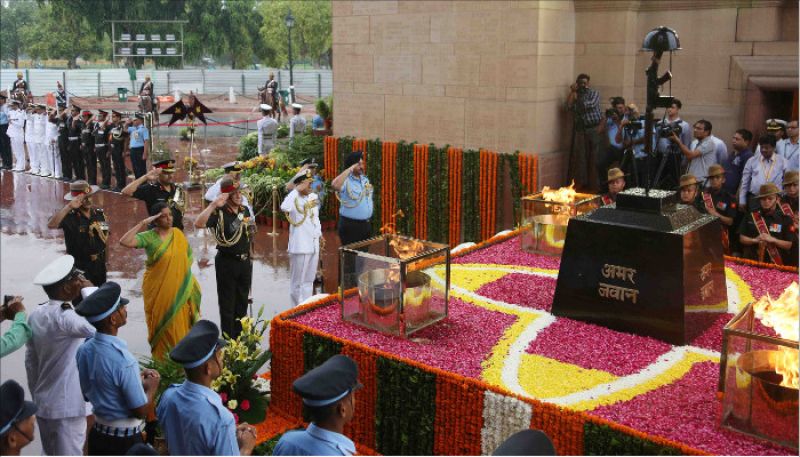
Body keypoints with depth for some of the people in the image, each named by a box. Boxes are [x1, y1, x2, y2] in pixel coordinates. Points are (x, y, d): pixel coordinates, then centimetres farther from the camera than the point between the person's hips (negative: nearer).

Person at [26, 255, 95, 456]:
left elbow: (30, 361, 11)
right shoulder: (63, 317, -23)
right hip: (67, 407, -8)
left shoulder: (36, 315, 2)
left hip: (43, 403, 8)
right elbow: (96, 328, -43)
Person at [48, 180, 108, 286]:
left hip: (99, 265, 5)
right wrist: (68, 207, -39)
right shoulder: (69, 216, -15)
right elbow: (51, 225, -36)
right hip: (78, 267, -5)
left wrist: (99, 230, -6)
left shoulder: (99, 213, 0)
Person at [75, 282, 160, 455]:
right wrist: (152, 387, -1)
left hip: (98, 434, 7)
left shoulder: (84, 350, -5)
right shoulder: (122, 360, -27)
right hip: (125, 440, -7)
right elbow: (141, 410, -20)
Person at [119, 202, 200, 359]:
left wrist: (189, 285, 9)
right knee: (162, 326, 6)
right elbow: (124, 242, -25)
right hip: (157, 290, -3)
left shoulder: (178, 234, 2)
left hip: (178, 291, 3)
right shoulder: (148, 237, -10)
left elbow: (187, 259, 9)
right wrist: (142, 224, -24)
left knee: (179, 326, 10)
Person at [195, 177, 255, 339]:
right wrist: (213, 204, -36)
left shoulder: (245, 210, 4)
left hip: (244, 261, 6)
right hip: (227, 261, -6)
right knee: (227, 303, 4)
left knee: (242, 301, 17)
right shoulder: (219, 213, -15)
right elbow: (198, 224, -33)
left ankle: (239, 337, 31)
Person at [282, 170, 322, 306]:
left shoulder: (314, 197, 9)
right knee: (298, 281, 3)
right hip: (300, 246, -8)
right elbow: (284, 208, -38)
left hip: (314, 245, 8)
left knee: (309, 280, 17)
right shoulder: (295, 199, -15)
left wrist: (319, 233, 15)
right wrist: (297, 190, -29)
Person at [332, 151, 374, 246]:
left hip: (366, 224, 7)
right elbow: (335, 185, -37)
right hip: (349, 225, -7)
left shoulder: (365, 179, 11)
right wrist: (350, 169, -30)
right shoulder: (346, 181, -13)